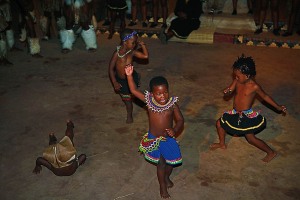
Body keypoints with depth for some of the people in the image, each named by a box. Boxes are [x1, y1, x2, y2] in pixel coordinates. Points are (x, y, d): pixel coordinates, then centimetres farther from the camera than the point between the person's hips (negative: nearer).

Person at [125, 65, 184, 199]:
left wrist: (175, 130, -31)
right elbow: (134, 90, -14)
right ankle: (162, 185, 36)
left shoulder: (172, 104, -17)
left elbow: (180, 120, -11)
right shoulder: (149, 101, -15)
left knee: (170, 161, 20)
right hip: (153, 139, -1)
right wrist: (129, 76, -25)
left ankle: (167, 177, 53)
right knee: (161, 164, 10)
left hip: (168, 138, 1)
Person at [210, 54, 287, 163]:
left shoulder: (254, 87, -20)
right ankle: (222, 144, 36)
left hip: (247, 116, -7)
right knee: (220, 123, 13)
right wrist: (227, 91, -32)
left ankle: (271, 152, 14)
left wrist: (278, 107, -3)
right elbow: (230, 90, -6)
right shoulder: (237, 81, -7)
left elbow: (265, 96, -6)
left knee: (251, 138, -5)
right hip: (235, 113, 7)